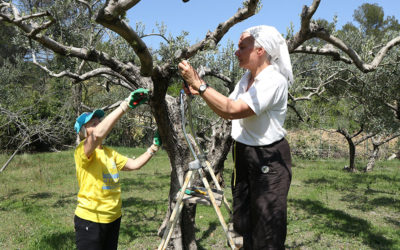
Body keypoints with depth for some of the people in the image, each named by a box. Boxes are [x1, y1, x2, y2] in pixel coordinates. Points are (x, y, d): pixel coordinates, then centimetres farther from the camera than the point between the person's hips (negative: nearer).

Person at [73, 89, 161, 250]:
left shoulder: (110, 153, 12)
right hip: (90, 220, -7)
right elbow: (98, 134, -35)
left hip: (113, 218, 8)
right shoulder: (81, 150, -15)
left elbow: (134, 164, 9)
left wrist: (154, 147, 0)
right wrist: (126, 105, -38)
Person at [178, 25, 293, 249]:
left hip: (269, 160, -8)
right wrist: (199, 91, -3)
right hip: (244, 155, 9)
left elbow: (233, 110, -30)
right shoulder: (248, 77, 6)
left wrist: (199, 84, -26)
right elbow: (228, 111, 8)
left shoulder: (274, 81, -21)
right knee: (243, 224, 19)